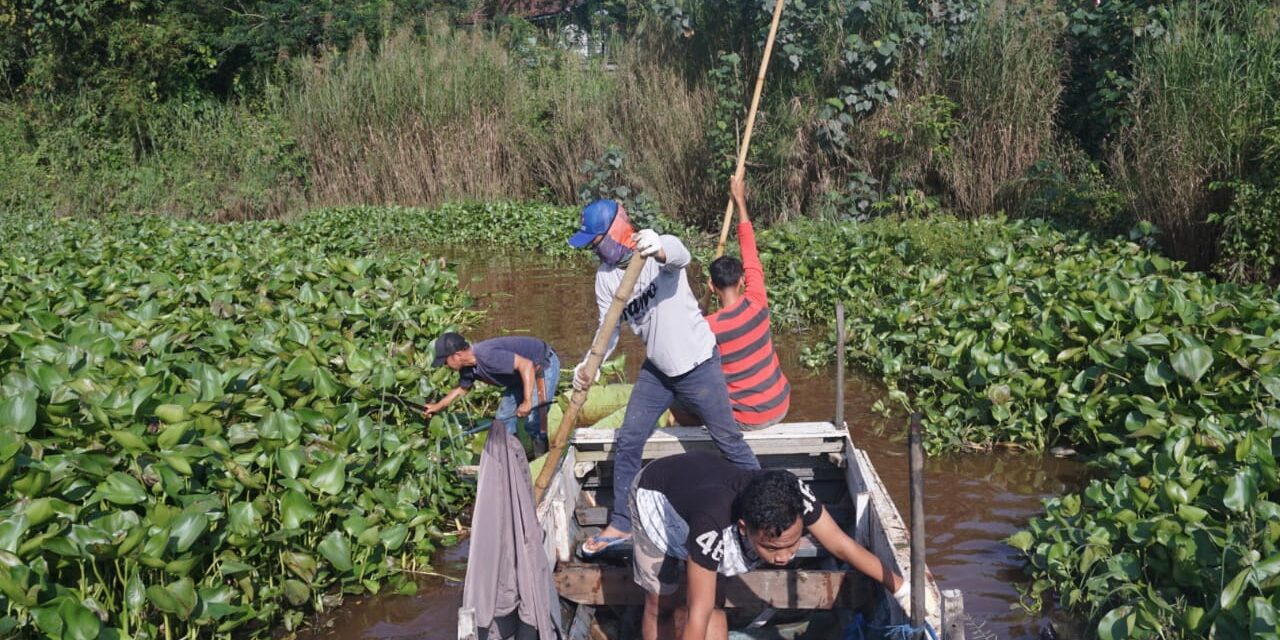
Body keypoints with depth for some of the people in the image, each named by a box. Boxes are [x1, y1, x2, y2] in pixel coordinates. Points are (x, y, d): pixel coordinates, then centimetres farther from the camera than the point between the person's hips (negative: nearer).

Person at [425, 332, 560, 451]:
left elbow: (527, 364, -39)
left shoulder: (487, 356, -35)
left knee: (533, 422, -16)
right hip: (522, 373, 9)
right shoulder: (468, 367, -5)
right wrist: (437, 407, 20)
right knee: (503, 418, 10)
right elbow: (461, 389, 17)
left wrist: (527, 402, -41)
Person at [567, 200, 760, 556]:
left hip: (698, 365, -6)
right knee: (628, 441, 6)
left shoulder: (658, 250, -24)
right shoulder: (605, 275, -5)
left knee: (728, 439, 6)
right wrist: (590, 365, -24)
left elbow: (680, 255, -49)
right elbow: (609, 328, -4)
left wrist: (659, 249, -74)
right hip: (656, 369, 6)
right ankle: (620, 525, 19)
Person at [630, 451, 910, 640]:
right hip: (656, 495, -4)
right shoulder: (713, 524, -50)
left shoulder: (793, 494, -37)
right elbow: (697, 615, -46)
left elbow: (842, 544, -24)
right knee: (660, 605, 5)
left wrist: (903, 591, -21)